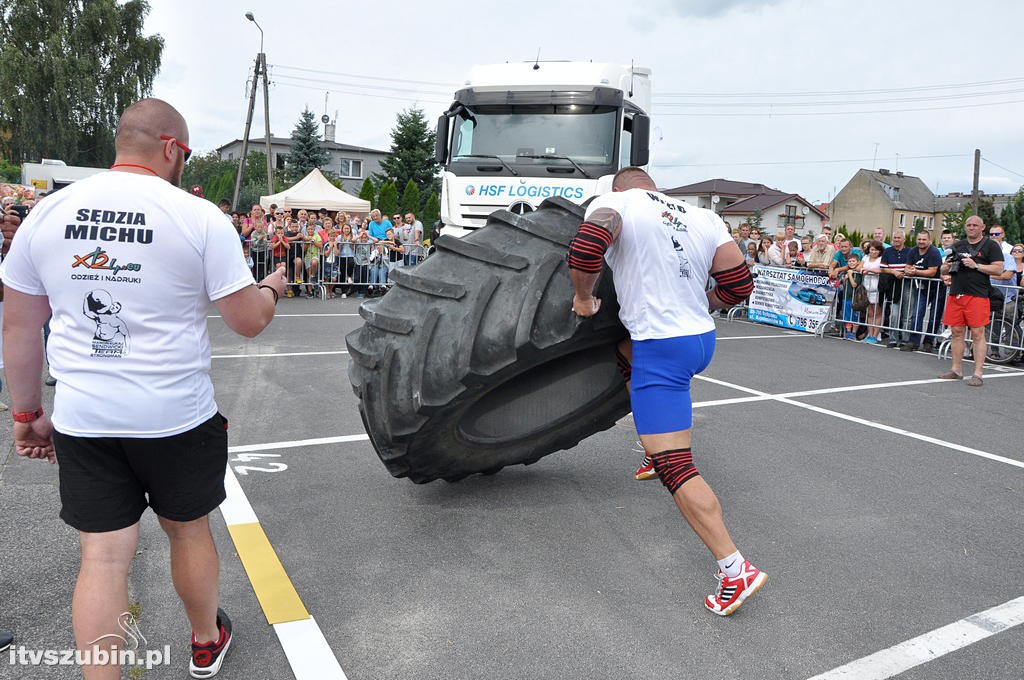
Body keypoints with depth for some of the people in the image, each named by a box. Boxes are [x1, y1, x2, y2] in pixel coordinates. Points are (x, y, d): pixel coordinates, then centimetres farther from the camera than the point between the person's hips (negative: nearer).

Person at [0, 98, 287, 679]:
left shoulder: (48, 213, 3)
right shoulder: (199, 217, -10)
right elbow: (249, 321, -7)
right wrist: (271, 288, 15)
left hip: (81, 419, 3)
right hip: (177, 416, -2)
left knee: (103, 556, 9)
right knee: (189, 529, 18)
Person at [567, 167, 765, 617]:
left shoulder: (614, 203, -4)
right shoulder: (704, 218, 11)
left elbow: (586, 248, -26)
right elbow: (739, 285, 8)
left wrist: (584, 297, -7)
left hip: (662, 348, -8)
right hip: (703, 339, 8)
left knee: (674, 467, -4)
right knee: (625, 352, 35)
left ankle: (735, 570, -6)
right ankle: (657, 453, 42)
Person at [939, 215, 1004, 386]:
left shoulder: (991, 246, 4)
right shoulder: (957, 245, 18)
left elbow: (998, 269, -5)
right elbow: (943, 269, 22)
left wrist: (976, 265, -14)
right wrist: (947, 267, -1)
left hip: (977, 295, -5)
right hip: (955, 294, 5)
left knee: (977, 334, -5)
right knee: (956, 332, 7)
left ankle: (978, 374, -4)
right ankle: (956, 370, 15)